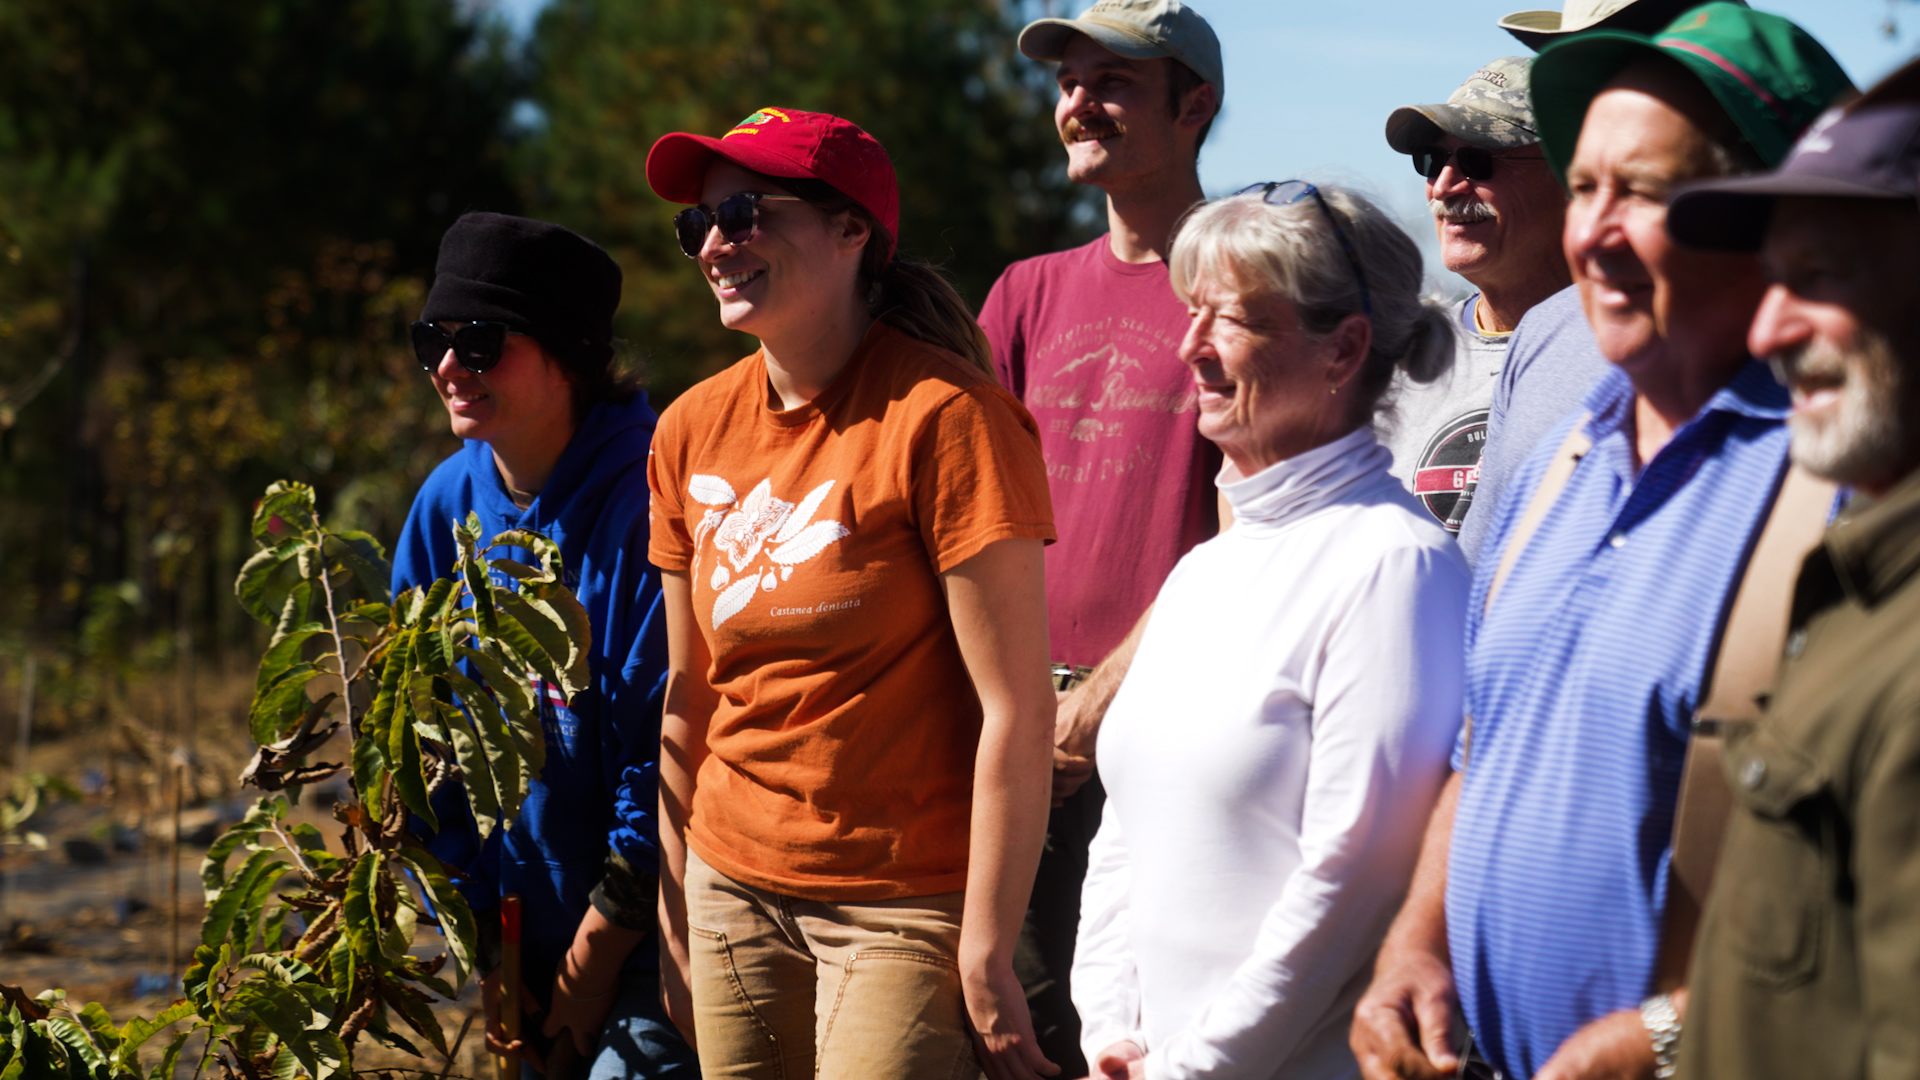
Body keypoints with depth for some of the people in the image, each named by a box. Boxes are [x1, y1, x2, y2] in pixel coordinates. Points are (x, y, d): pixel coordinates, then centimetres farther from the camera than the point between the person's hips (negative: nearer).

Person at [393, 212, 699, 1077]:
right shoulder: (446, 508, 1)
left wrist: (591, 970, -12)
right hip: (523, 933, 6)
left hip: (643, 939, -6)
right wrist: (489, 961, 5)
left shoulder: (641, 507, -18)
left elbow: (662, 765, -17)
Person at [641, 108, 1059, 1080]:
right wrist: (675, 915, 10)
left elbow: (1015, 708, -15)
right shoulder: (693, 430, 6)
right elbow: (689, 695, 13)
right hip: (735, 887, 6)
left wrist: (985, 957, -16)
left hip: (902, 905, -5)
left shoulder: (943, 416, -13)